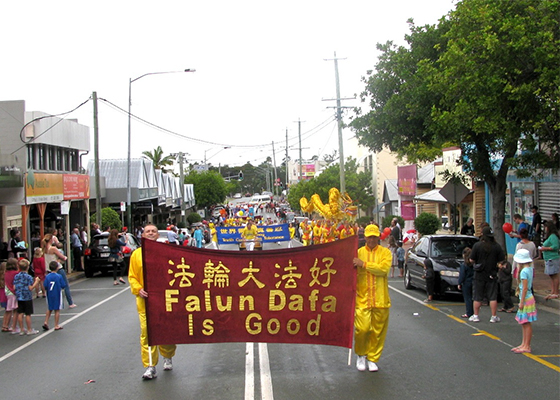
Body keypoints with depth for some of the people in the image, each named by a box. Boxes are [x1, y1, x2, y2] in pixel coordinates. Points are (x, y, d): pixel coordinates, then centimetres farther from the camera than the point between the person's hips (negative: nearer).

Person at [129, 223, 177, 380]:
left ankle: (168, 357, 35)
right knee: (147, 332, -7)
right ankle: (150, 366, -2)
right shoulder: (136, 254, 6)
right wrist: (138, 289, -11)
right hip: (145, 299, 0)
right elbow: (132, 277, 6)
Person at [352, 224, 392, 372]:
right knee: (362, 328, -10)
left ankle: (372, 358, 22)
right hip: (362, 298, -1)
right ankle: (361, 354, 15)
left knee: (378, 331, 5)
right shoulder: (358, 252, 6)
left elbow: (384, 268, -13)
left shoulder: (385, 252, 4)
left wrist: (364, 264, -16)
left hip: (380, 299, 1)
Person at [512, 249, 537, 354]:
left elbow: (525, 288, -20)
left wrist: (522, 302, -18)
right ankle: (524, 344, 21)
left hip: (526, 299, -10)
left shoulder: (524, 271, -19)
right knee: (524, 323, 15)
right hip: (528, 298, 10)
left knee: (526, 323, -4)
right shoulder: (530, 268, 8)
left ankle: (527, 346, 1)